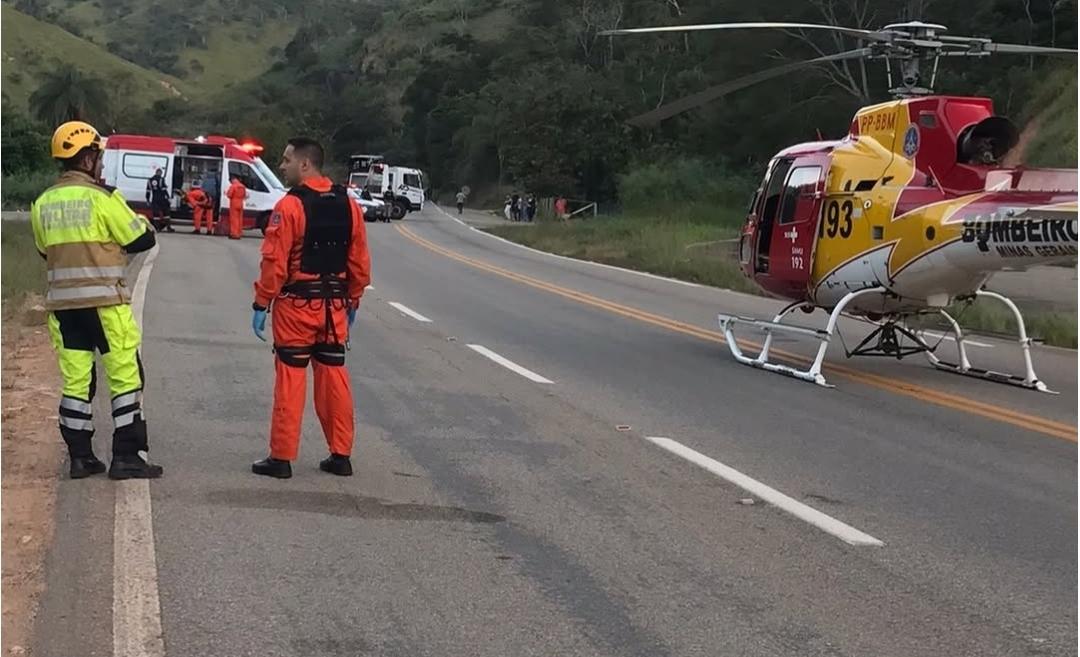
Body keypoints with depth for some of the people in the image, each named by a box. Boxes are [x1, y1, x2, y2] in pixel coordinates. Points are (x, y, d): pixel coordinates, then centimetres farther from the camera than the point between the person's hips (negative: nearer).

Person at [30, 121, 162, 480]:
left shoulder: (42, 204, 9)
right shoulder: (102, 198, -9)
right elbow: (142, 240, -5)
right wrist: (141, 221, 15)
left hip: (62, 304, 6)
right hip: (105, 302, -6)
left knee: (75, 379, 10)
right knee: (125, 375, 2)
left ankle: (80, 456, 12)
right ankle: (126, 457, 1)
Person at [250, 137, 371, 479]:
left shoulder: (290, 206, -13)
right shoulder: (349, 205, 5)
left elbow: (274, 262, -16)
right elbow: (360, 262, 8)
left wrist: (261, 304, -9)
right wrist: (352, 301, 17)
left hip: (295, 307, -5)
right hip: (334, 306, 5)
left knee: (290, 380, 0)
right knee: (334, 377, 11)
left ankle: (282, 457, 5)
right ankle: (340, 455, 16)